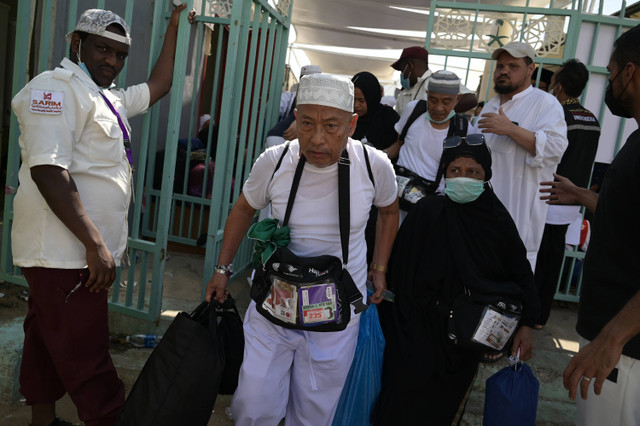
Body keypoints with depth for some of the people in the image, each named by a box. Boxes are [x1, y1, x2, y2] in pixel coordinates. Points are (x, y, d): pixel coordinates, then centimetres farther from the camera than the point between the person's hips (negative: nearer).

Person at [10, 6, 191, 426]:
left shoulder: (110, 98, 18)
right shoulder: (57, 87, -11)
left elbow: (158, 85, 32)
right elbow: (47, 170, -22)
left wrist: (174, 28, 29)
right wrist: (95, 244, -25)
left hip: (82, 252, 10)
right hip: (64, 254, -10)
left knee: (49, 343, 20)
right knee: (87, 362, -4)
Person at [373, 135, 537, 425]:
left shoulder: (499, 223, -5)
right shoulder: (427, 212, -10)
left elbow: (521, 275, 3)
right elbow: (398, 269, -7)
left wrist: (526, 324, -3)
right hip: (418, 328, -1)